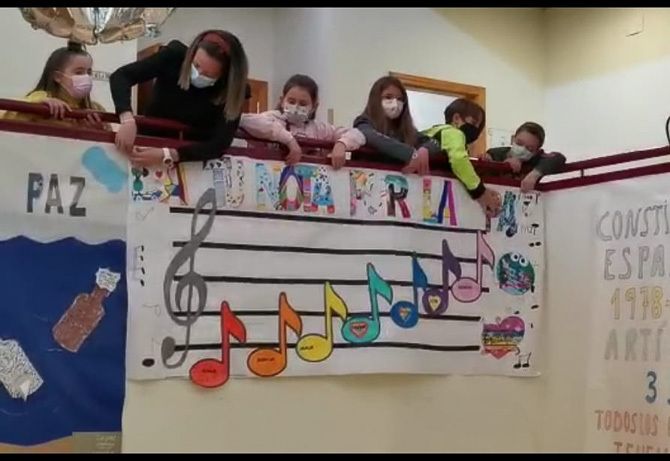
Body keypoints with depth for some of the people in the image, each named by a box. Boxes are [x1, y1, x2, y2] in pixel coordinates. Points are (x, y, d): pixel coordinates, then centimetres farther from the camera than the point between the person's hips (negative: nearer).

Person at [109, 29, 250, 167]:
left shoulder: (232, 91, -20)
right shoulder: (175, 56, -17)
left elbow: (219, 144, -25)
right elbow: (121, 76, -17)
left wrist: (166, 155, -37)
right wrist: (127, 121, -35)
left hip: (194, 163, 0)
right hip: (149, 144, 1)